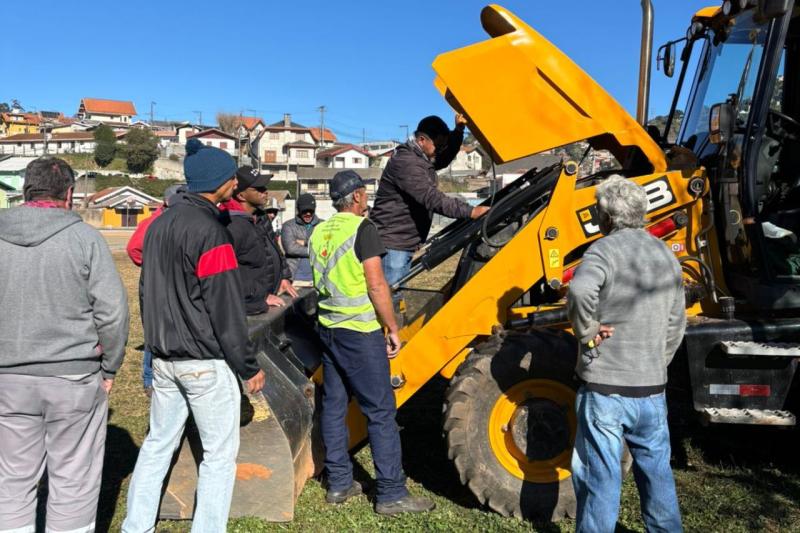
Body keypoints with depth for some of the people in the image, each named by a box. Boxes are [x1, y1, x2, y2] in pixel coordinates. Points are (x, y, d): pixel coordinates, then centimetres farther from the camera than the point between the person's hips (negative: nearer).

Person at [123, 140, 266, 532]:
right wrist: (248, 367, -11)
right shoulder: (209, 231, -17)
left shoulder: (160, 223, 9)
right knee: (219, 454, 5)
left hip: (163, 357, 8)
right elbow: (226, 311, -17)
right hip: (205, 361, -8)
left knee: (158, 444, 19)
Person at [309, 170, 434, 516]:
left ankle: (339, 484, 22)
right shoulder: (362, 228, -12)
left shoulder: (319, 232, 9)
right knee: (380, 411, -1)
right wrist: (392, 328, -9)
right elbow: (376, 285, -17)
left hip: (328, 328, 8)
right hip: (360, 332, -8)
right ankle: (391, 495, 4)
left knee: (333, 406, 13)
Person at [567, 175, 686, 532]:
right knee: (657, 472, 20)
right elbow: (676, 324, 17)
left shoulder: (605, 250, -12)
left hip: (605, 387, -6)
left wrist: (586, 330, -18)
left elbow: (580, 291, -34)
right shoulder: (666, 255, 10)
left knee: (600, 476, 6)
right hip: (652, 389, 6)